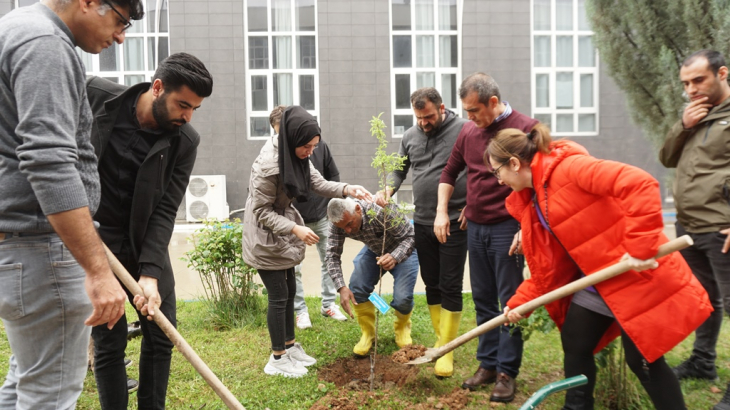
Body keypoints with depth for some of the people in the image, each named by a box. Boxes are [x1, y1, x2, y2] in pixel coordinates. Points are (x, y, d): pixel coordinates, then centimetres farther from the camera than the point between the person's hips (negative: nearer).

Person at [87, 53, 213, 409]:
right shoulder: (95, 95, -12)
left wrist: (150, 273, -22)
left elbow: (165, 212, -12)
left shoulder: (185, 142, -11)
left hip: (145, 243, 2)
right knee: (109, 343, 0)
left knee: (161, 337, 6)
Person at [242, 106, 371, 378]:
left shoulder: (296, 154, -4)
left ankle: (290, 346, 33)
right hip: (266, 236, -9)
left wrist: (347, 189, -18)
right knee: (279, 296, 0)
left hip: (283, 233, 9)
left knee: (290, 291, 17)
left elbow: (318, 183, -1)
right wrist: (295, 229, -31)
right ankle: (278, 359, 17)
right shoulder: (268, 166, -29)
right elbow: (262, 212, -23)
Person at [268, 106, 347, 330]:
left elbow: (333, 177, 6)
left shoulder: (319, 145, -6)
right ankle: (301, 311, 19)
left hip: (321, 217, 3)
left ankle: (328, 305, 28)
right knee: (293, 268, 4)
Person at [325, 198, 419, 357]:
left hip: (403, 249, -4)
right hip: (374, 250, 4)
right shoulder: (340, 221, -25)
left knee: (403, 298, -18)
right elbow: (333, 254, -20)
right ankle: (368, 332, 10)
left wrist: (394, 257, -50)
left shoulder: (383, 211, -39)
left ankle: (402, 327, 17)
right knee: (357, 288, -14)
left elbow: (410, 237, -31)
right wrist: (341, 287, -33)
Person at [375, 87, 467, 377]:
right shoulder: (410, 136, 8)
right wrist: (387, 190, -2)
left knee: (450, 287, 1)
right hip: (422, 222, 5)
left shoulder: (463, 130, -7)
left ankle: (446, 351, 10)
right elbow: (399, 169, 17)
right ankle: (440, 340, 28)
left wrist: (472, 206, -12)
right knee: (431, 284, 13)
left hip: (455, 223, -5)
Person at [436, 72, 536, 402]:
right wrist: (441, 211, 9)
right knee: (483, 300, 12)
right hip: (474, 227, 6)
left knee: (511, 302, 3)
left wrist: (525, 228, -15)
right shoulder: (468, 131, 6)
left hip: (507, 229, -5)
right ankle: (487, 364, 24)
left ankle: (507, 372, 13)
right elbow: (450, 172, 18)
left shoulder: (524, 128, -10)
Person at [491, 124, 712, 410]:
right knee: (574, 344, 14)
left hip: (638, 276, -9)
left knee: (643, 360, 2)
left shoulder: (568, 168, -21)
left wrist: (640, 247, -32)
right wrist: (518, 303, 7)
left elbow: (640, 184, -33)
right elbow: (549, 265, 12)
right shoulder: (532, 200, 8)